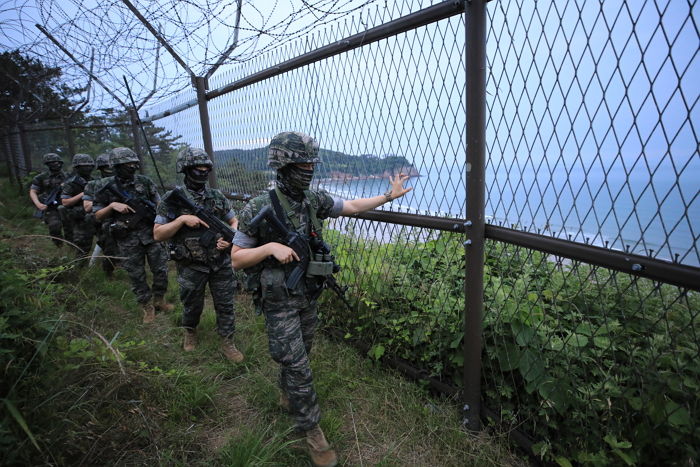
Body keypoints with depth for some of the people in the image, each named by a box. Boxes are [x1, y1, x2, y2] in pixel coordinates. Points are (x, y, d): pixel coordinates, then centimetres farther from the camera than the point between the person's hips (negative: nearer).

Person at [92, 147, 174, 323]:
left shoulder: (144, 181, 1)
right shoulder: (106, 187, -2)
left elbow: (159, 205, 7)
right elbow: (98, 216, 2)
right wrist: (112, 205, -15)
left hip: (151, 232, 1)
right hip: (127, 239, -1)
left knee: (161, 269, 6)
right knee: (137, 275, 8)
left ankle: (159, 300, 27)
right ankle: (147, 307, 24)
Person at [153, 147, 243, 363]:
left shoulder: (217, 196, 1)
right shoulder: (172, 199, -7)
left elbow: (234, 221, 10)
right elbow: (157, 234, -7)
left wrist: (230, 237, -10)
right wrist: (182, 219, -21)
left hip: (221, 263, 2)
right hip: (191, 266, -2)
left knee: (225, 305, 9)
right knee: (192, 306, 18)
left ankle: (227, 343, 25)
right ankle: (190, 331, 48)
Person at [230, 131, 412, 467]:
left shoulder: (315, 200, -4)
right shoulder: (258, 210, -19)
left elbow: (351, 207, 8)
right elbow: (236, 258, -13)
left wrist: (389, 196, 5)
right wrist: (270, 247, -28)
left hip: (308, 294, 6)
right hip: (279, 300, -5)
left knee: (299, 354, 22)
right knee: (298, 366, 0)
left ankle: (287, 395, 51)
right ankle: (313, 433, 19)